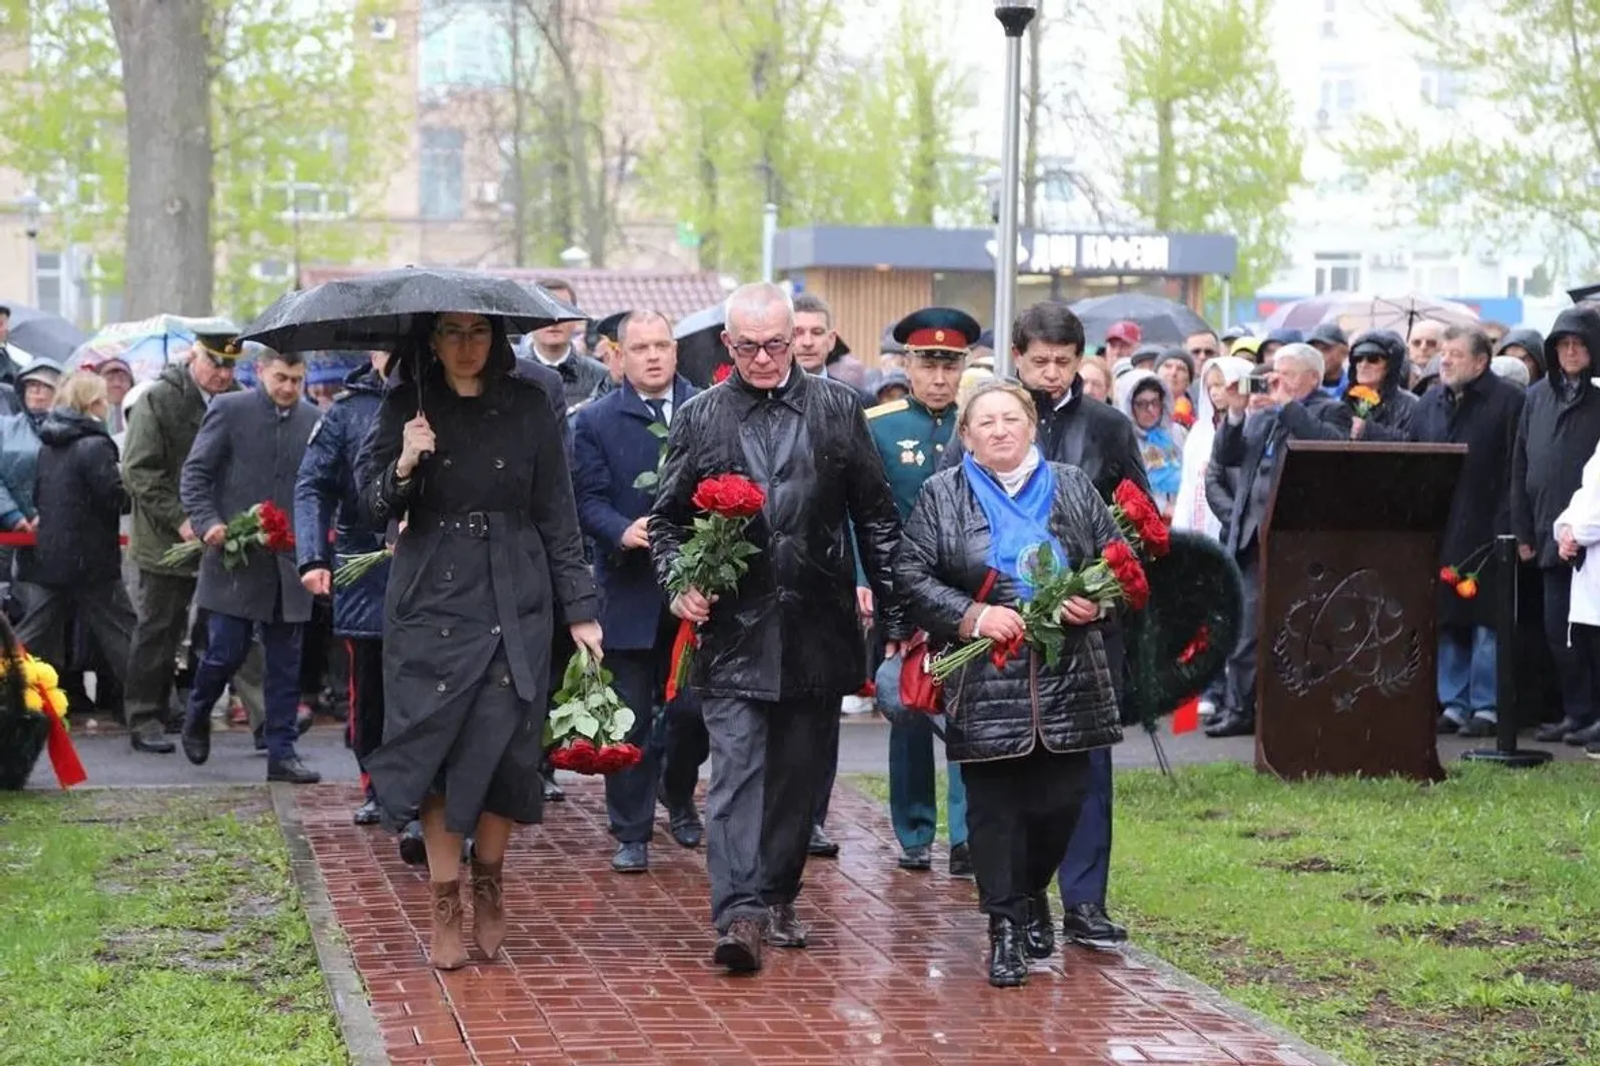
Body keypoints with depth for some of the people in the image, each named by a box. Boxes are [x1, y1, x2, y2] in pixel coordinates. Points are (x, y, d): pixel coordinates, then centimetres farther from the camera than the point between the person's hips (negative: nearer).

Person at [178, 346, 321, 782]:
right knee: (227, 650, -1)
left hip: (288, 562, 3)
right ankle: (197, 717, 27)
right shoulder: (229, 410, -1)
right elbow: (194, 473, -1)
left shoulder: (313, 420, 7)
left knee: (285, 663, 5)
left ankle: (281, 753, 12)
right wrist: (207, 522, -15)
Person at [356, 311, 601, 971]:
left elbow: (557, 513, 5)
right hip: (431, 601, 0)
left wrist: (579, 608, 2)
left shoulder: (529, 406, 4)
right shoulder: (405, 408, 3)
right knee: (434, 745, -3)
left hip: (514, 601, 0)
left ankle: (489, 888, 18)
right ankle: (445, 907, 6)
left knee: (503, 746, -2)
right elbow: (371, 508, 0)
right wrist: (405, 467, -20)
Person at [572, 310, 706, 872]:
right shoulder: (595, 420, 3)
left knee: (693, 709, 5)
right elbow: (589, 500, -3)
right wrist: (623, 531, -21)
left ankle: (678, 797, 34)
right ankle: (631, 833, 11)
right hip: (630, 590, -1)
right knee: (632, 717, 3)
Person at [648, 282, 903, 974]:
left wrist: (893, 611, 8)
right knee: (737, 769, -10)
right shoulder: (699, 419, 6)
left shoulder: (837, 410, 7)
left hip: (817, 626, 2)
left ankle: (778, 898, 24)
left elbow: (876, 516, 10)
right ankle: (739, 914, -17)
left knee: (800, 773, 10)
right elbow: (668, 517, 12)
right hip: (732, 629, -2)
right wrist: (679, 581, -7)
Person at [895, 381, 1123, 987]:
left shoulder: (1073, 490, 11)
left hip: (1069, 683, 2)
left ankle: (1032, 893, 30)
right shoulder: (941, 497, 4)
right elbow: (911, 577, -2)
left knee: (1062, 798, 3)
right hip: (984, 683, -2)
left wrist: (1096, 602, -6)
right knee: (994, 806, -2)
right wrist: (971, 616, -14)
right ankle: (1005, 926, 6)